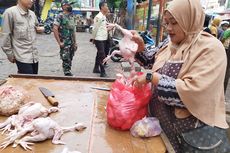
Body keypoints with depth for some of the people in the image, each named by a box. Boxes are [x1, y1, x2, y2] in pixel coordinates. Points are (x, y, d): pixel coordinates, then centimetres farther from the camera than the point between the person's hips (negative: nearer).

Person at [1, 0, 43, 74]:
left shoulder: (32, 13, 9)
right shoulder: (10, 12, -10)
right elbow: (6, 35, -8)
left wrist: (40, 29, 8)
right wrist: (10, 54, -6)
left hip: (34, 55, 7)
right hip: (22, 57, -6)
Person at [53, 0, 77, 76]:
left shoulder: (71, 16, 13)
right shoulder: (60, 16, -9)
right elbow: (55, 29, -16)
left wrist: (75, 42, 16)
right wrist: (59, 42, -18)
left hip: (72, 43, 7)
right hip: (65, 44, -7)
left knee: (70, 60, 14)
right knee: (66, 61, -5)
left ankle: (69, 74, 27)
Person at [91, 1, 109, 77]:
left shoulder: (104, 17, 13)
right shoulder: (98, 17, -16)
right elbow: (95, 28, -14)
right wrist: (93, 38, -11)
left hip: (104, 39, 9)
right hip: (99, 39, -9)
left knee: (99, 54, 15)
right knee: (102, 56, -9)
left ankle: (96, 69, 26)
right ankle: (102, 72, -4)